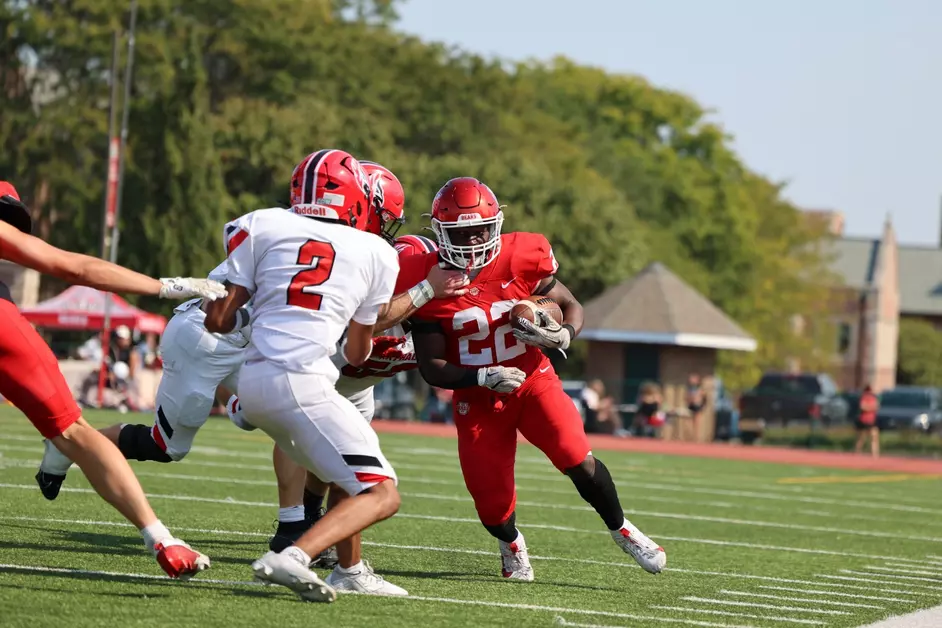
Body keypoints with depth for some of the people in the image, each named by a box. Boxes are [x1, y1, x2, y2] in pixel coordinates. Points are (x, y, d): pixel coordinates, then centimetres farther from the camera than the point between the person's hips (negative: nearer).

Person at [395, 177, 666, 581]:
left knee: (578, 462, -21)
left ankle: (621, 530, 6)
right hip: (477, 399, 0)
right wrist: (483, 377, -26)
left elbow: (571, 306, 3)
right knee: (491, 500, -2)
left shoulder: (521, 261, -11)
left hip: (533, 380, 0)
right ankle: (510, 543, 36)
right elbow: (431, 367, -11)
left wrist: (562, 335, -21)